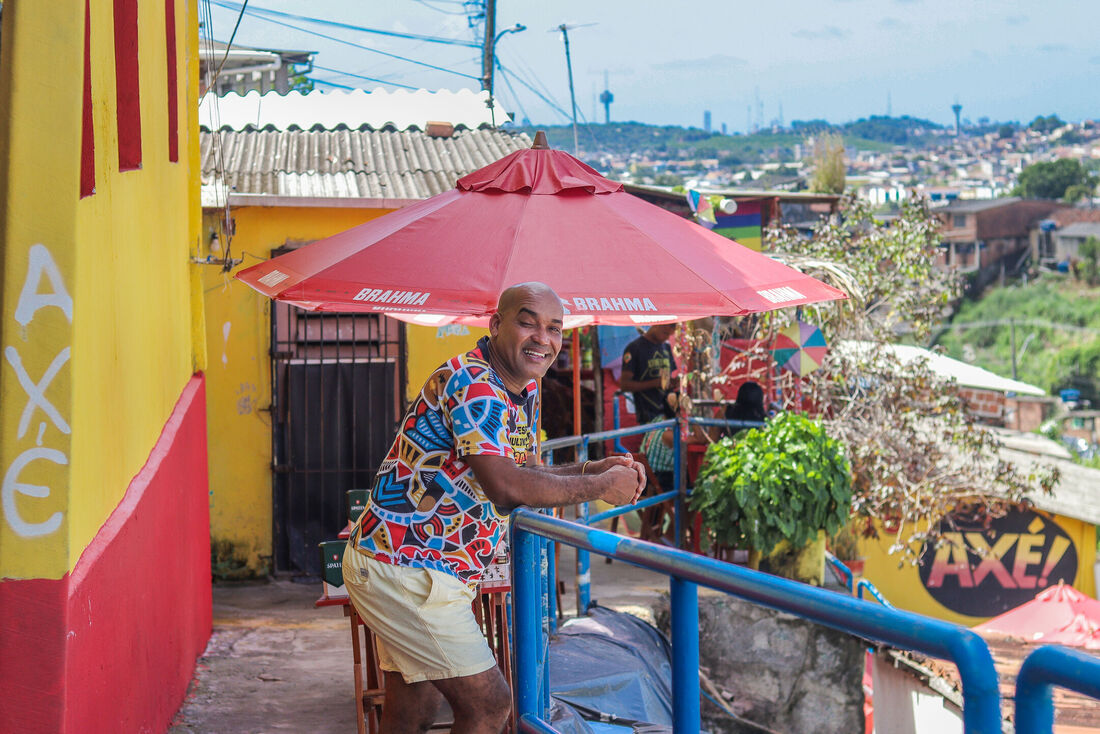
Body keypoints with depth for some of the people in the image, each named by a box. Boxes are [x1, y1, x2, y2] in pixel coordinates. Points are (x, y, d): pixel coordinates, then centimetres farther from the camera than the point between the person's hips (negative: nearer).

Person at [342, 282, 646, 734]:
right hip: (403, 567, -10)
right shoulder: (472, 381, -20)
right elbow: (505, 486, -28)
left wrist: (590, 469, 6)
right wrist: (601, 487, -17)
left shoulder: (526, 389, 12)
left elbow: (522, 471, 22)